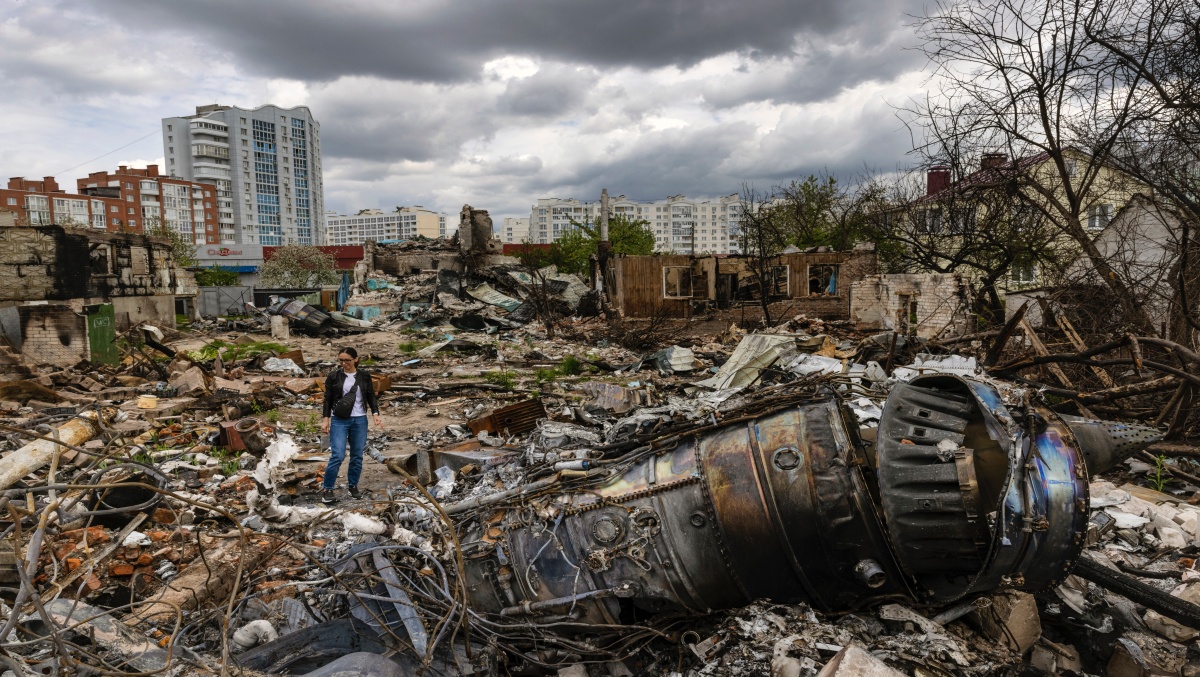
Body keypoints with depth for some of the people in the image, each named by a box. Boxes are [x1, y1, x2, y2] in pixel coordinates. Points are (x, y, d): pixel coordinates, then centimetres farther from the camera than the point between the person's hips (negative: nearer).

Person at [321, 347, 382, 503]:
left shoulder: (364, 376, 4)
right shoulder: (333, 377, 1)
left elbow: (371, 396, 6)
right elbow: (328, 399, 3)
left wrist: (376, 414, -4)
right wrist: (325, 419, -5)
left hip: (360, 420, 2)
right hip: (339, 420, -2)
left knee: (357, 455, 7)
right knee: (337, 455, -11)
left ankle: (353, 486, 23)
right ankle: (327, 489, -1)